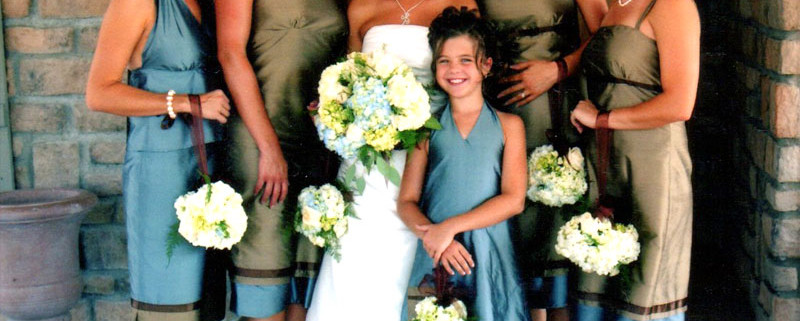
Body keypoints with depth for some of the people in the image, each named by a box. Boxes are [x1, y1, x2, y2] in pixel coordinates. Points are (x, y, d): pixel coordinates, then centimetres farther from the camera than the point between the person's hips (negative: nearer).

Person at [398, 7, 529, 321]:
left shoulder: (508, 125, 6)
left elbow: (513, 199, -4)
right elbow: (406, 202, 5)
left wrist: (450, 227, -13)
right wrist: (434, 239, -14)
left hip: (489, 258, -1)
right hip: (433, 259, 1)